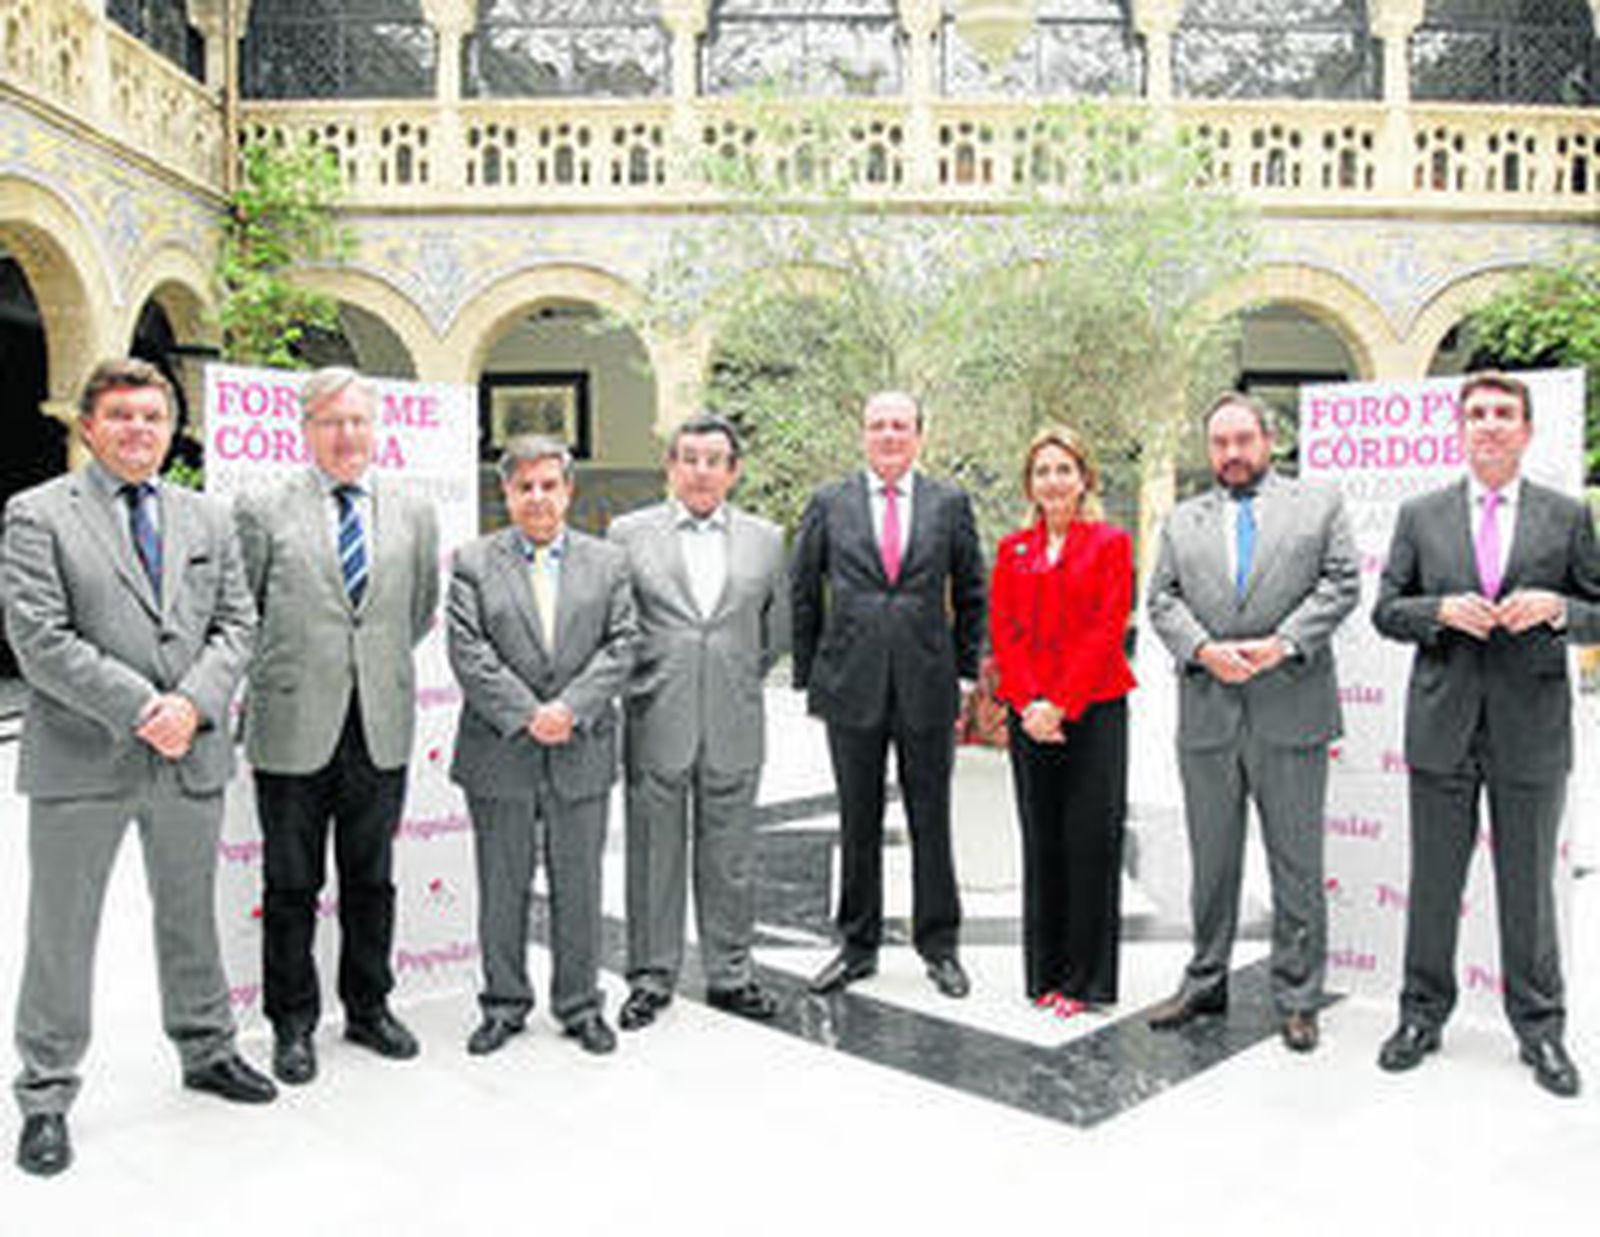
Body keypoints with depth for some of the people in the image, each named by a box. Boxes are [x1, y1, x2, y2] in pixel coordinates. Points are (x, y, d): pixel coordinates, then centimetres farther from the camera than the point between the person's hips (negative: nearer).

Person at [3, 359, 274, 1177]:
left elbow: (236, 625, 5)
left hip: (194, 758, 4)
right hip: (80, 763, -4)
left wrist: (192, 704, -12)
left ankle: (206, 1049, 35)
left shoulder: (208, 519, 11)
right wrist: (139, 711, -17)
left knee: (190, 918, 18)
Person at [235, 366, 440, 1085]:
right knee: (291, 887, 8)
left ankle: (369, 1009, 29)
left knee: (371, 881, 13)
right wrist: (272, 680, 4)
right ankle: (293, 1024, 23)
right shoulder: (263, 511, -1)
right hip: (293, 730, -2)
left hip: (382, 731, 3)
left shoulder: (413, 516, 8)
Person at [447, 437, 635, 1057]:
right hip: (499, 755, -1)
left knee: (579, 885, 9)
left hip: (582, 754, 1)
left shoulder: (608, 562, 9)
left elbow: (620, 647, 0)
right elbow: (468, 654, -6)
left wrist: (569, 708, -13)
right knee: (503, 886, 8)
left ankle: (580, 1005, 23)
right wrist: (526, 716, -14)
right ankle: (504, 1004, 24)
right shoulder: (472, 562, 3)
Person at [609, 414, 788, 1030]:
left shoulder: (765, 539, 8)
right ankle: (651, 976, 20)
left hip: (734, 725, 2)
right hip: (655, 721, -1)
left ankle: (730, 973, 23)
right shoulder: (629, 533, 3)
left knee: (730, 858, 10)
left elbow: (775, 630, 17)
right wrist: (637, 686, 5)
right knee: (653, 854, 6)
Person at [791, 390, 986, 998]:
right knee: (858, 822, 8)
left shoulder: (950, 504, 6)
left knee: (931, 819, 7)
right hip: (851, 687, 0)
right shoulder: (828, 504, 5)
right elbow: (803, 595, 8)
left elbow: (970, 593, 12)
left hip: (928, 687, 0)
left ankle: (939, 946, 21)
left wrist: (966, 670, 6)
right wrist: (808, 676, 5)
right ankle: (858, 945, 21)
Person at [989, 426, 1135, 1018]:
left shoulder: (1110, 543, 2)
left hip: (1093, 710, -3)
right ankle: (1044, 974, 17)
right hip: (1029, 716, 3)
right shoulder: (1012, 550, 12)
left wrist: (1060, 703, -14)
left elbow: (1107, 631, -6)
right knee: (1040, 841, 7)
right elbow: (1003, 632, 6)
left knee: (1091, 840, -2)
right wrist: (1028, 704, -8)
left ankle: (1087, 980, 9)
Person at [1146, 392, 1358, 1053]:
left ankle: (1297, 998, 17)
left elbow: (1341, 584, -1)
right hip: (1206, 717, 2)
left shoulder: (1319, 502, 9)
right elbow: (1162, 602, 6)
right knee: (1211, 861, 12)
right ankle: (1205, 982, 25)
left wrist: (1281, 643, -13)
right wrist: (1204, 649, -11)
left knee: (1297, 863, 5)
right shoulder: (1181, 521, 15)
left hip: (1291, 713, -2)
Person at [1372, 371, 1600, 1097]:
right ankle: (1423, 1015, 23)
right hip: (1442, 729, 1)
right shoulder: (1420, 516, 7)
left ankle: (1540, 1030, 23)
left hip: (1531, 731, 0)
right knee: (1433, 882, 9)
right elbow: (1386, 610, 6)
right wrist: (1442, 610, -13)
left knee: (1528, 885, 9)